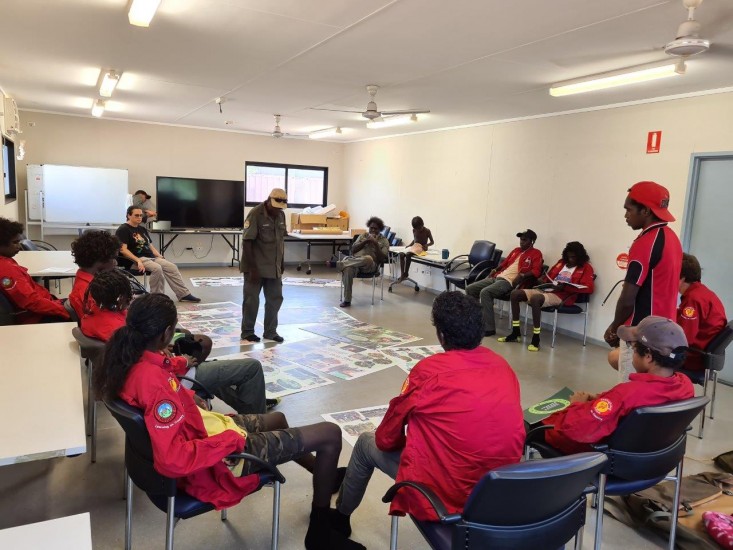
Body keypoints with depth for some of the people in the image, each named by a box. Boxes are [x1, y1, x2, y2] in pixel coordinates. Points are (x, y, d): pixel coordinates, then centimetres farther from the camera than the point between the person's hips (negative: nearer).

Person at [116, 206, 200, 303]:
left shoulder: (142, 229, 21)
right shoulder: (123, 230, -4)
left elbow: (151, 246, 22)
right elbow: (123, 250, -15)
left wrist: (161, 258, 7)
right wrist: (138, 260, -26)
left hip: (150, 257, 8)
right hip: (134, 261, -8)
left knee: (172, 266, -12)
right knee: (157, 268, -33)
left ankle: (184, 294, -12)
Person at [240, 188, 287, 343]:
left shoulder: (281, 215, 4)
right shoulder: (255, 214, -17)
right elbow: (247, 242, -18)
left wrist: (282, 262, 13)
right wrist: (252, 267, -20)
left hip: (273, 267, 7)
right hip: (256, 267, -7)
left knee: (275, 298, 10)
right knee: (251, 299, 4)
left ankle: (270, 331, 22)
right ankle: (247, 332, 19)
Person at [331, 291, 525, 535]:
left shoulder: (429, 370, -16)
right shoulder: (503, 366, 0)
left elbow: (386, 439, -4)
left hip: (446, 495, -6)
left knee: (367, 443, 18)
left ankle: (340, 517, 40)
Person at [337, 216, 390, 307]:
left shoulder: (384, 240, 13)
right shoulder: (363, 235, 23)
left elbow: (382, 259, 0)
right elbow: (353, 250, 11)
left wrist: (376, 244, -8)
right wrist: (365, 242, 0)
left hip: (370, 265, -2)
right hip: (355, 261, 2)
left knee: (367, 258, -41)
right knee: (348, 269, -36)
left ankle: (340, 264, -32)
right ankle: (347, 300, -31)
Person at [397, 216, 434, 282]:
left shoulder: (427, 231, -6)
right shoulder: (414, 230, 9)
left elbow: (432, 242, 1)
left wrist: (427, 245, -19)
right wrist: (409, 245, 5)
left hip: (422, 249, -6)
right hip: (414, 247, 6)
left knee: (408, 254, -33)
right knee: (401, 254, -23)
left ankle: (406, 274, -23)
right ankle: (402, 274, -24)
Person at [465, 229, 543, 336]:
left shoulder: (536, 254, 3)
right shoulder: (516, 250, 25)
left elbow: (536, 271, -10)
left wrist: (522, 275, -24)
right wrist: (494, 270, 17)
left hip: (510, 282, -8)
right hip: (497, 277, 8)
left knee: (485, 292, -32)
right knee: (470, 289, -3)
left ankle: (489, 328, -27)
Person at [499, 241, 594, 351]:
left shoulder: (585, 268, 3)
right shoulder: (561, 262, 21)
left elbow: (589, 288, -12)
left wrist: (564, 287, -19)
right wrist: (542, 280, 6)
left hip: (561, 296, -8)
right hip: (545, 290, 8)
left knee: (535, 298, -37)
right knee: (515, 293, -8)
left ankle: (536, 338, -29)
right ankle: (515, 333, -4)